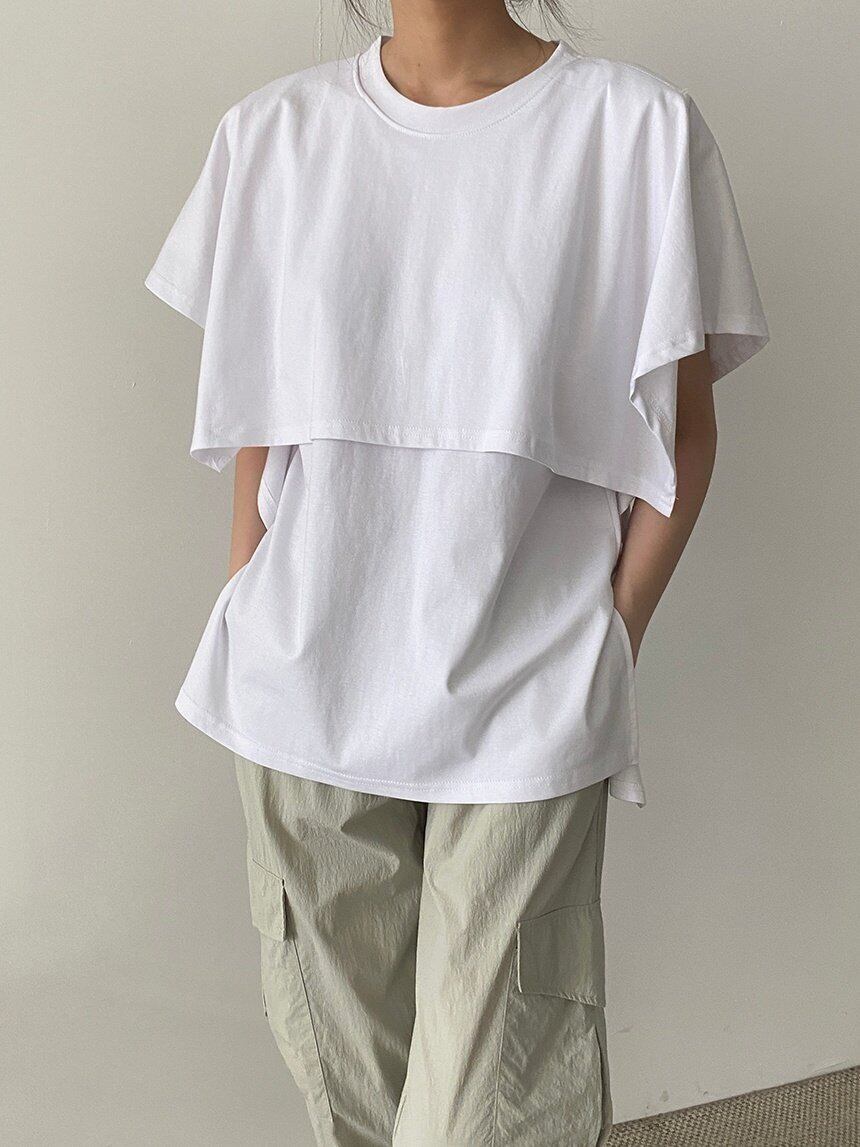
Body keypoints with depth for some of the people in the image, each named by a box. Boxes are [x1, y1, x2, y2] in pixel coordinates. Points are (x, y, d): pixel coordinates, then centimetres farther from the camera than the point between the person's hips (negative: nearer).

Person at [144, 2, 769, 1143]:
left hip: (522, 705, -2)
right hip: (306, 693, 3)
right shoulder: (273, 132, 5)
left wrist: (610, 648, -4)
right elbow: (259, 415, 10)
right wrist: (246, 644, 8)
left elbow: (684, 427, 0)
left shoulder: (639, 127, -4)